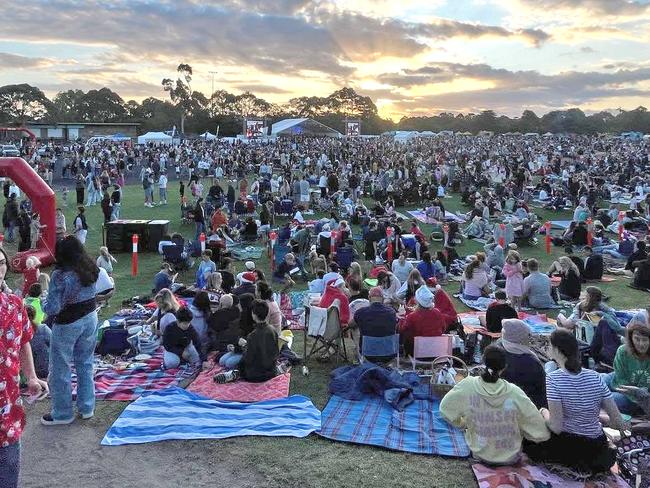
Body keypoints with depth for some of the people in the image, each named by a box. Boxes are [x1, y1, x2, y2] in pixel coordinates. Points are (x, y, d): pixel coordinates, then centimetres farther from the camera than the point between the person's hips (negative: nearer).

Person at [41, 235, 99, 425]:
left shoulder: (60, 275, -23)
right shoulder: (91, 269, -3)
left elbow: (53, 309, -21)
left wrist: (44, 302, -3)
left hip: (68, 324, -6)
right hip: (90, 318, 6)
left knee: (61, 370, 10)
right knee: (85, 364, 19)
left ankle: (62, 413, 22)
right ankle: (87, 407, 29)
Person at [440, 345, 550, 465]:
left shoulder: (467, 386, -19)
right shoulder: (515, 393, -21)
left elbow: (445, 409, -4)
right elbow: (540, 433, -16)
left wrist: (463, 424, 11)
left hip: (480, 454, 1)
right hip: (511, 458, -1)